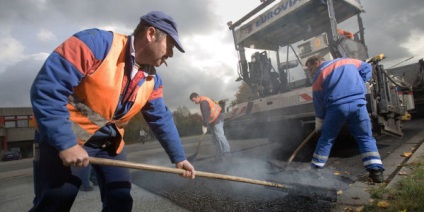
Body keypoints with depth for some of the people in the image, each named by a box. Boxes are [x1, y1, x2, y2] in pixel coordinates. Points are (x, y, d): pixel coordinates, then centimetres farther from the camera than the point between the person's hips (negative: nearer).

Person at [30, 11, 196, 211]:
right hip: (63, 135, -5)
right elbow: (46, 88, -26)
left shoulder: (152, 80, -2)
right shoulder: (94, 43, -23)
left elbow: (162, 120, 4)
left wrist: (178, 157, 2)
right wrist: (66, 144, -28)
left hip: (109, 142, 6)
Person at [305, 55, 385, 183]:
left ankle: (315, 168, 17)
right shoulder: (347, 61, 23)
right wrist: (357, 84, 24)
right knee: (366, 137, 13)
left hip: (336, 107, -3)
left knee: (326, 139, 10)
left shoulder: (319, 74, 9)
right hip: (358, 103, 3)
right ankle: (376, 170, 5)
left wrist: (319, 122, 16)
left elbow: (318, 101, 9)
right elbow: (366, 68, 30)